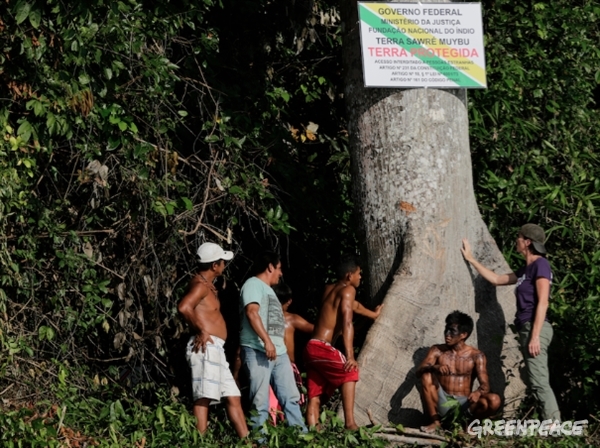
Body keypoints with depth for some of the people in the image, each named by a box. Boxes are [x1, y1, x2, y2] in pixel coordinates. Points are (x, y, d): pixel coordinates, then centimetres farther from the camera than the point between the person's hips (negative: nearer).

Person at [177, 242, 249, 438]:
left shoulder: (208, 285, 21)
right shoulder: (200, 285, -11)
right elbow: (184, 307, -29)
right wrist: (201, 331, -21)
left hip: (215, 349, 11)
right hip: (206, 347, -11)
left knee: (232, 397, 10)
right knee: (203, 398, -12)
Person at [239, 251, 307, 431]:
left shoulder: (268, 289, 27)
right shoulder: (253, 284, -2)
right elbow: (252, 313, -17)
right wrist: (267, 341, -25)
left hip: (279, 352, 9)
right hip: (258, 351, -9)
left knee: (291, 397, 5)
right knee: (260, 402, -10)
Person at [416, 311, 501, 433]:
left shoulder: (476, 355, 0)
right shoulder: (437, 351, 3)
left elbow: (485, 385, -8)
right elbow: (419, 372, -11)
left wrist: (478, 393, -33)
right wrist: (435, 368, -33)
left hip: (465, 403, -1)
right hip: (443, 403, 1)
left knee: (494, 401, -27)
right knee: (427, 376, -24)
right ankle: (436, 422, -13)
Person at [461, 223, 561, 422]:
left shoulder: (540, 265, -7)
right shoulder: (526, 269, 20)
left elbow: (543, 303, -14)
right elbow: (496, 279, 31)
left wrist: (535, 336, -20)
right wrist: (471, 259, 34)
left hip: (535, 329, -9)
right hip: (527, 329, 9)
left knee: (539, 382, -14)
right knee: (539, 383, 4)